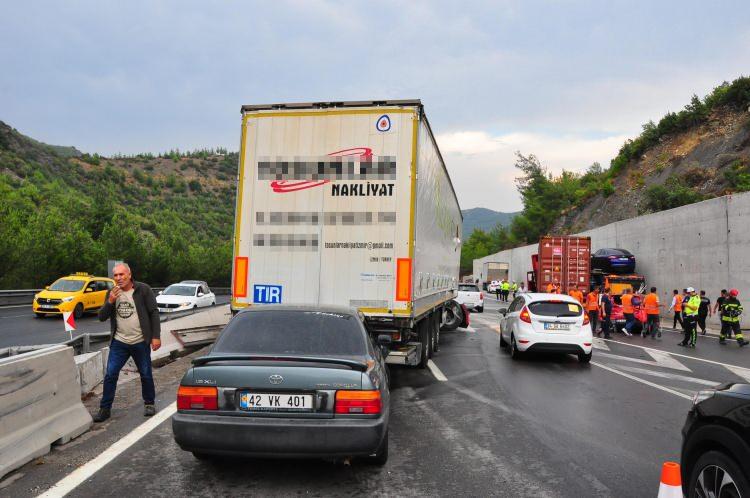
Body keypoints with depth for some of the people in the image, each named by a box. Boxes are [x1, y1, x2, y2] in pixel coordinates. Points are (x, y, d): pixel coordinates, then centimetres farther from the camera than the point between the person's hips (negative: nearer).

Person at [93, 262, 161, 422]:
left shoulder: (143, 290, -7)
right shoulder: (111, 293, 6)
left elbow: (154, 313, -7)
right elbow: (101, 317, 2)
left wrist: (156, 336, -12)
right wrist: (110, 301, -15)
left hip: (140, 342, -3)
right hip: (119, 342, 3)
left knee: (146, 375, 7)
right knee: (110, 375, 0)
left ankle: (149, 403, 26)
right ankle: (105, 408, 12)